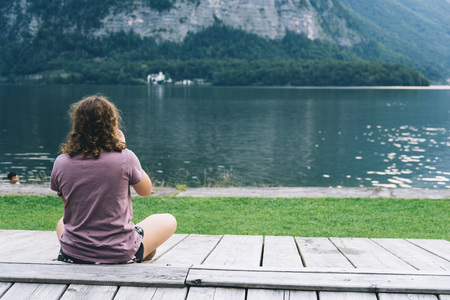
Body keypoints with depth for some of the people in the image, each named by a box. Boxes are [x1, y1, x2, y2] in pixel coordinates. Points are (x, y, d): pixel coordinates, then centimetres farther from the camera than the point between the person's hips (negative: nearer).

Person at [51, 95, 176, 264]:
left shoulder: (61, 163, -9)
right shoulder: (124, 158, -17)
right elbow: (146, 191, 2)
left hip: (73, 255, 3)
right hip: (119, 255, -3)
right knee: (168, 220, 23)